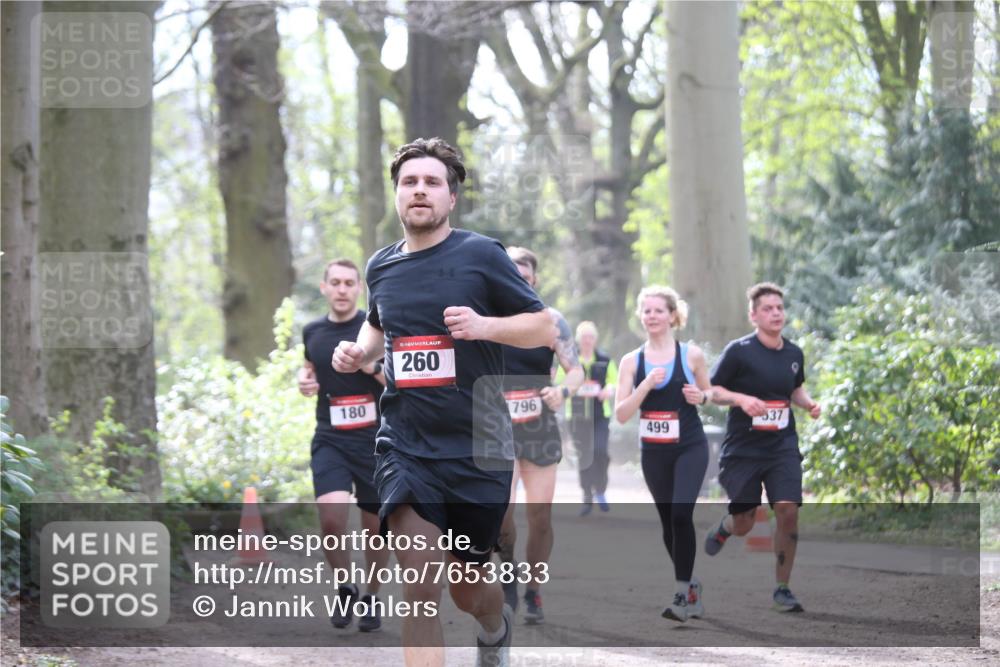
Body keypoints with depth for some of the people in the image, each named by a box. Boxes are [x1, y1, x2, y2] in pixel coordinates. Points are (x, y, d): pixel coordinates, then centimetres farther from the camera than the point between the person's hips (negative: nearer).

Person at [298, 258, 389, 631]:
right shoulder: (313, 332, 6)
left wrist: (375, 368, -21)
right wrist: (305, 379, 6)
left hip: (376, 440, -2)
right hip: (330, 441, 2)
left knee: (375, 525, 7)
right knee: (331, 517, -19)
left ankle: (372, 598, 28)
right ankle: (344, 590, 3)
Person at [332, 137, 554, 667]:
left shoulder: (481, 255, -5)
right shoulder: (381, 267, 8)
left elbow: (544, 327, -3)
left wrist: (485, 326, -21)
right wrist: (360, 351, 6)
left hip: (478, 445, -2)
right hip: (405, 443, 2)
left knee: (468, 589, 14)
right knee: (420, 586, -18)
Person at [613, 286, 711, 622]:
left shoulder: (692, 355, -2)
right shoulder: (632, 361, 1)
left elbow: (709, 392, 13)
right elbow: (620, 414, -5)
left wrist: (701, 396, -10)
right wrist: (646, 384, -18)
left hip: (690, 447, -3)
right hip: (653, 452, 3)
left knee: (681, 513, -20)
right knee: (668, 522, 8)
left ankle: (683, 594, -15)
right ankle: (691, 586, 26)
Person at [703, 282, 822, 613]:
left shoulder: (794, 353, 6)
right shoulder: (738, 351, -10)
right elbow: (711, 390, -7)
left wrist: (809, 403, 3)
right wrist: (741, 399, -24)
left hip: (783, 446, 3)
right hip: (742, 449, -3)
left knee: (788, 511, -14)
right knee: (743, 525, 4)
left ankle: (782, 589, -1)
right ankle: (723, 528, 44)